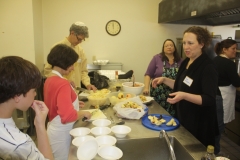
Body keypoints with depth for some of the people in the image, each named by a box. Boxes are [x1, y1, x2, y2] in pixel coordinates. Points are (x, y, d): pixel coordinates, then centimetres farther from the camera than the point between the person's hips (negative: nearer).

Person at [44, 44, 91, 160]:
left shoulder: (50, 79, 3)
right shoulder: (63, 84, -25)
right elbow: (68, 115, -31)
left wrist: (73, 103, 13)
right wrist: (84, 113, -15)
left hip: (55, 129, 9)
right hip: (61, 132, -9)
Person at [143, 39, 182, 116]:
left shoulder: (179, 60, 6)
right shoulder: (157, 58, -3)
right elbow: (148, 74, -4)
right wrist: (146, 88, -16)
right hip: (159, 94, -2)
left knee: (171, 116, 6)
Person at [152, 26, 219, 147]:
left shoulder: (208, 67, -20)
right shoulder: (186, 62, 4)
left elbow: (209, 99, -24)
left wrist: (184, 96, -37)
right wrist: (164, 80, 2)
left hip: (199, 123, -8)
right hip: (183, 117, 8)